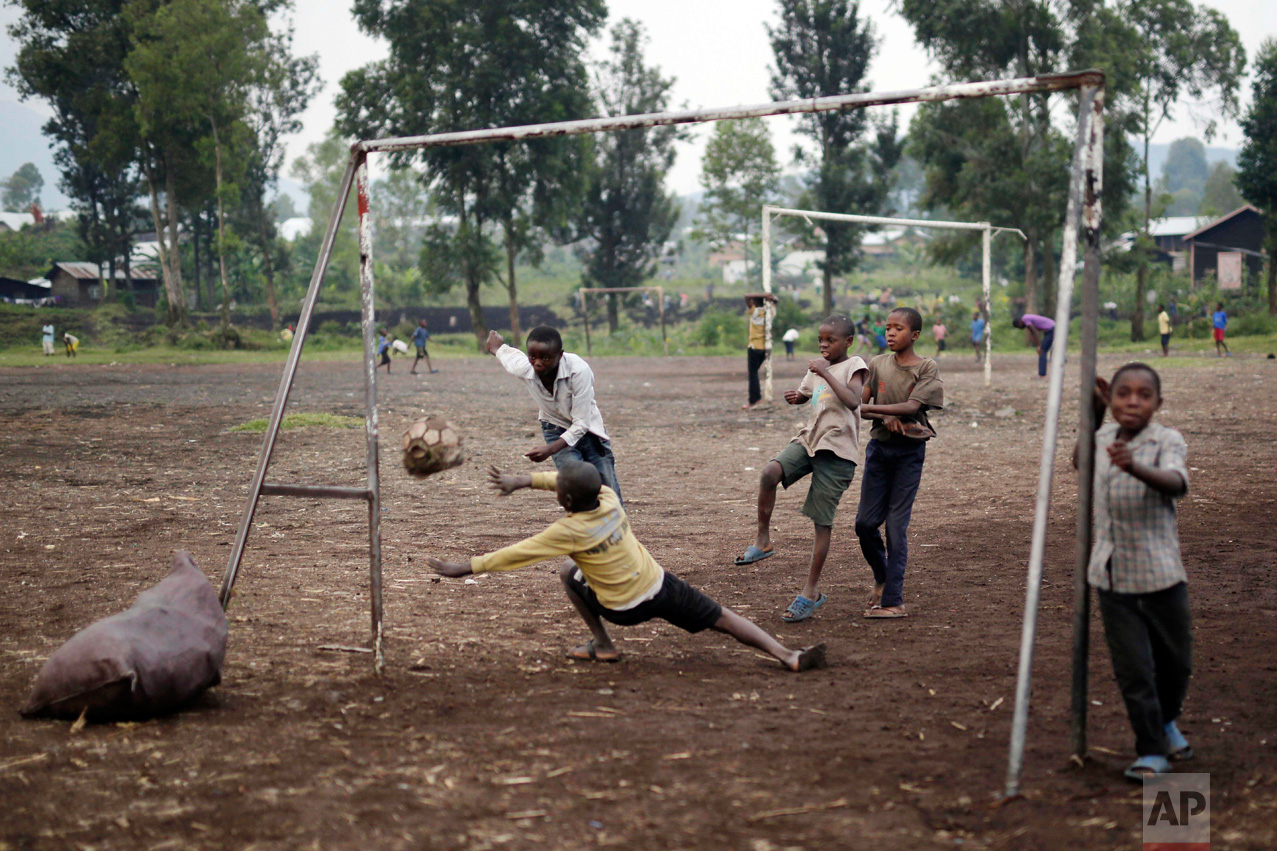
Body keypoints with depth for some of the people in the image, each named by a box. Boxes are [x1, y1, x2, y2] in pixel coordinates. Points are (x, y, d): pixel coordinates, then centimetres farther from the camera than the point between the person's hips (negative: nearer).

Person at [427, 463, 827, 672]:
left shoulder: (569, 531, -19)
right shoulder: (609, 498, -5)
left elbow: (517, 554, -14)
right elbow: (576, 479, 15)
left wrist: (467, 567, -7)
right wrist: (522, 481, 16)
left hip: (627, 608, -3)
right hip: (662, 585, 4)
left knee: (568, 570, 18)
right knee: (722, 619, 4)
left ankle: (602, 645, 19)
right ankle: (787, 655, -14)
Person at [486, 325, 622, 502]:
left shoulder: (579, 370, -36)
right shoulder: (523, 369, -25)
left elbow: (581, 423, -33)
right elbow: (508, 353, 2)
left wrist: (550, 450, -44)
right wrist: (497, 347, 26)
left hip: (587, 431, -1)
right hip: (556, 431, 1)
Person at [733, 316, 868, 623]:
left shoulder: (853, 366, -4)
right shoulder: (817, 368, 15)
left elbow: (853, 401, -22)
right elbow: (804, 395, 32)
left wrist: (826, 374, -20)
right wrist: (793, 397, 8)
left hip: (837, 449, -5)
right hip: (808, 439, 6)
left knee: (823, 521, -2)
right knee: (770, 472, -25)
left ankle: (811, 591, 6)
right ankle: (762, 539, -11)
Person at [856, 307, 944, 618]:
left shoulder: (927, 368, -4)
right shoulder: (877, 364, 6)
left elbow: (911, 406, -16)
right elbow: (857, 404, 0)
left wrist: (870, 408, -17)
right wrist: (887, 417, -17)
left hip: (910, 451, -4)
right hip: (879, 448, 4)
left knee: (897, 525, -6)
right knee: (865, 522, 2)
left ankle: (893, 600, -1)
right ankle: (882, 577, 29)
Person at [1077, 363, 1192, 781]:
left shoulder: (1167, 441, -11)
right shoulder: (1103, 439, 4)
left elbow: (1176, 483, -31)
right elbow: (1081, 464, 26)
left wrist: (1136, 468, -51)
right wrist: (1096, 412, 14)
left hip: (1160, 573, -2)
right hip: (1113, 576, 2)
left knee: (1175, 661, 12)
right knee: (1133, 668, -2)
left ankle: (1166, 722, 40)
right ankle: (1151, 751, 9)